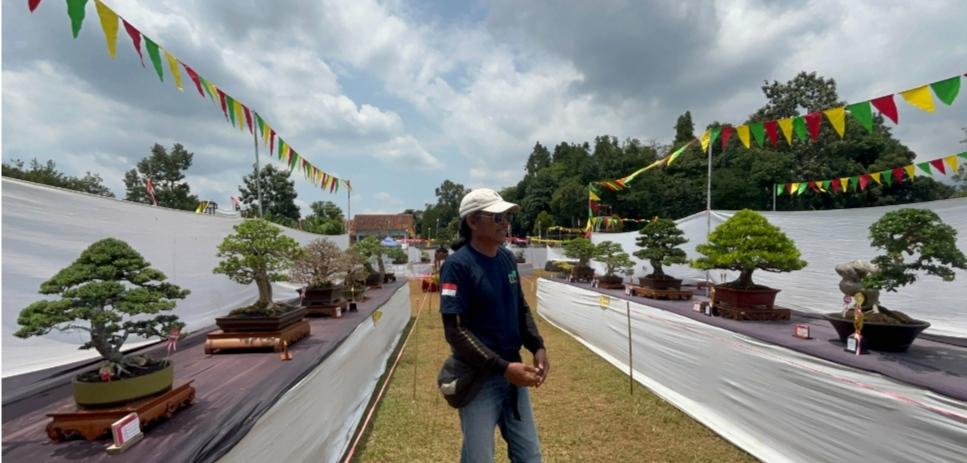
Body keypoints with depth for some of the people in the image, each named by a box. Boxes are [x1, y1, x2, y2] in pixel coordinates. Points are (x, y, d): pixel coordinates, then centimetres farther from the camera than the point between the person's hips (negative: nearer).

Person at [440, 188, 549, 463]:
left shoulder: (508, 258, 3)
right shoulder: (458, 265, -18)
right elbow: (455, 330, -21)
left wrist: (537, 347, -3)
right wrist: (503, 367, -24)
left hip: (513, 373, 7)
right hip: (478, 378, -6)